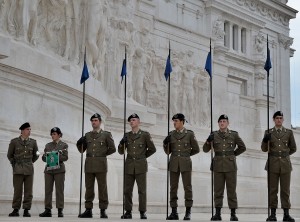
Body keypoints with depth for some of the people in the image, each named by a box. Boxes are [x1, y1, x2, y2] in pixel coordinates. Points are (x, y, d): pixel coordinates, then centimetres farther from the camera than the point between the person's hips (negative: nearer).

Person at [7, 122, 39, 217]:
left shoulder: (33, 142, 7)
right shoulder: (14, 141, 2)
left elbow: (36, 155, 20)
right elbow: (9, 155, 13)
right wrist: (14, 164, 11)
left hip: (29, 170, 2)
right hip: (18, 170, -2)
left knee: (28, 191, -1)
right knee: (17, 190, -3)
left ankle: (26, 210, 3)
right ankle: (15, 210, 2)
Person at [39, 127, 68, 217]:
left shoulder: (64, 145, 5)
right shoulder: (48, 145, 16)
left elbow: (65, 157, -5)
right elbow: (43, 157, 11)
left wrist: (55, 157, -17)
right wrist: (47, 158, -11)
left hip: (59, 169, -3)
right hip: (48, 169, 4)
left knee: (59, 190, -5)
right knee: (48, 190, 0)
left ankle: (60, 210, -3)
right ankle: (47, 210, 3)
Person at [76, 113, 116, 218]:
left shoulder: (106, 134, 6)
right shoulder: (87, 135, 16)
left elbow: (112, 148, 5)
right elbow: (82, 150, 17)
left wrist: (103, 153, 4)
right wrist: (79, 143, -2)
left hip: (101, 164, -3)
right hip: (89, 165, 3)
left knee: (102, 188, -3)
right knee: (89, 188, 4)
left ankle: (103, 211, 0)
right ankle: (88, 210, 7)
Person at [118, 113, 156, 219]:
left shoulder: (145, 134, -1)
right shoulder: (127, 135, 9)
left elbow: (152, 149, 5)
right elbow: (121, 151, 10)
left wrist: (143, 156, 10)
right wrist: (122, 143, -7)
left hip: (141, 166, -3)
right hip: (129, 166, 3)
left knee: (142, 190, -2)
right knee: (127, 190, 3)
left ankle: (142, 212, 4)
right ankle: (128, 212, 10)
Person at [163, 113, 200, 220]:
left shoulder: (190, 134, 0)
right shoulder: (171, 134, 9)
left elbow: (196, 149, 6)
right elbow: (168, 151, 10)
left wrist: (185, 154, 9)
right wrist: (165, 143, -9)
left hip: (185, 163, -3)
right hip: (174, 164, 3)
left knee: (187, 187, -4)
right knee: (173, 187, 1)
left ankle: (188, 213, 1)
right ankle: (174, 213, 6)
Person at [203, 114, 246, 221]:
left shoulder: (234, 134, 5)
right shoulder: (214, 135, 6)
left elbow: (242, 147, 14)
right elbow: (206, 149, 4)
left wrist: (233, 154, 7)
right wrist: (208, 141, -14)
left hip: (230, 165, -1)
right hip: (218, 166, 1)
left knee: (231, 190, 1)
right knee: (218, 190, 2)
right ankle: (217, 213, 6)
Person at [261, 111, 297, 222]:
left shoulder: (289, 132, 7)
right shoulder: (268, 132, 6)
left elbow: (293, 148, 15)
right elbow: (264, 149, 3)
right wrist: (265, 140, -15)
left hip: (285, 164, 0)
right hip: (273, 164, 0)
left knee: (285, 190, 0)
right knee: (273, 190, 0)